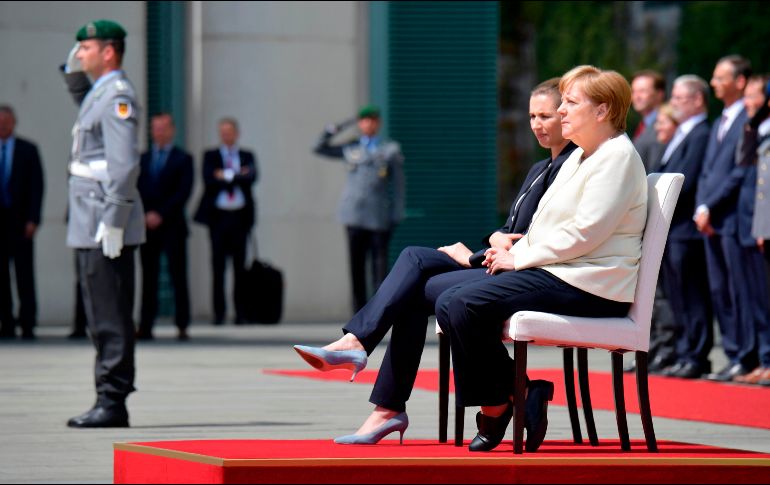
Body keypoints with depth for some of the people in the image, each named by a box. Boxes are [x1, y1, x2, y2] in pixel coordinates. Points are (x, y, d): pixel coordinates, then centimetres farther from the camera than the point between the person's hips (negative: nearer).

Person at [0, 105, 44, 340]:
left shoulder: (28, 150, 4)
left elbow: (36, 186, 0)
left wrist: (32, 219, -8)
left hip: (19, 221, -2)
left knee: (24, 274, -3)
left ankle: (28, 325, -3)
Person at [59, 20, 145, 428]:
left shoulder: (118, 94, -13)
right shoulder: (100, 92, 17)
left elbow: (124, 164, -20)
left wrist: (113, 222, -24)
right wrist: (74, 77, 25)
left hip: (106, 226, -10)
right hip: (92, 225, 10)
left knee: (111, 318, -8)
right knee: (102, 318, 11)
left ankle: (112, 403, -8)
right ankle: (108, 403, 15)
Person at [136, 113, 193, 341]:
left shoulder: (183, 159, 4)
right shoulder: (142, 159, 16)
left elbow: (183, 192, -5)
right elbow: (136, 190, 12)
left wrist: (161, 215, -12)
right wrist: (144, 216, -4)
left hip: (172, 225, -3)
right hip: (147, 225, 3)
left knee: (178, 276, -4)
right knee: (148, 277, 1)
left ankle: (182, 326, -3)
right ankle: (145, 327, 0)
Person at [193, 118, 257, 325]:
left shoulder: (247, 157, 11)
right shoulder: (210, 156, 8)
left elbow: (251, 178, -6)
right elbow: (209, 180, -9)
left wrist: (227, 175, -10)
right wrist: (238, 176, -11)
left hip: (240, 216, 1)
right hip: (218, 215, -1)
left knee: (240, 265, 1)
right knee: (218, 265, -2)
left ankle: (240, 313, 4)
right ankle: (219, 312, 0)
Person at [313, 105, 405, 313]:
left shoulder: (391, 149, 9)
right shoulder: (350, 149, 13)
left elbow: (398, 184, 8)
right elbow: (320, 148, 20)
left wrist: (397, 215, 1)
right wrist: (332, 130, 5)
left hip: (380, 216, -2)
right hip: (355, 214, 2)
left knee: (380, 263, -6)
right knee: (356, 264, 1)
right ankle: (359, 311, 4)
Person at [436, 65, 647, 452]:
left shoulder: (617, 157, -9)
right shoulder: (577, 158, 23)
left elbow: (585, 233, -18)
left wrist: (519, 259, -12)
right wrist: (512, 252, 5)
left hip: (587, 287, -10)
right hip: (551, 272, 10)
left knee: (464, 304, -25)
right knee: (450, 303, -7)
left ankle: (500, 400, -9)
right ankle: (494, 401, -3)